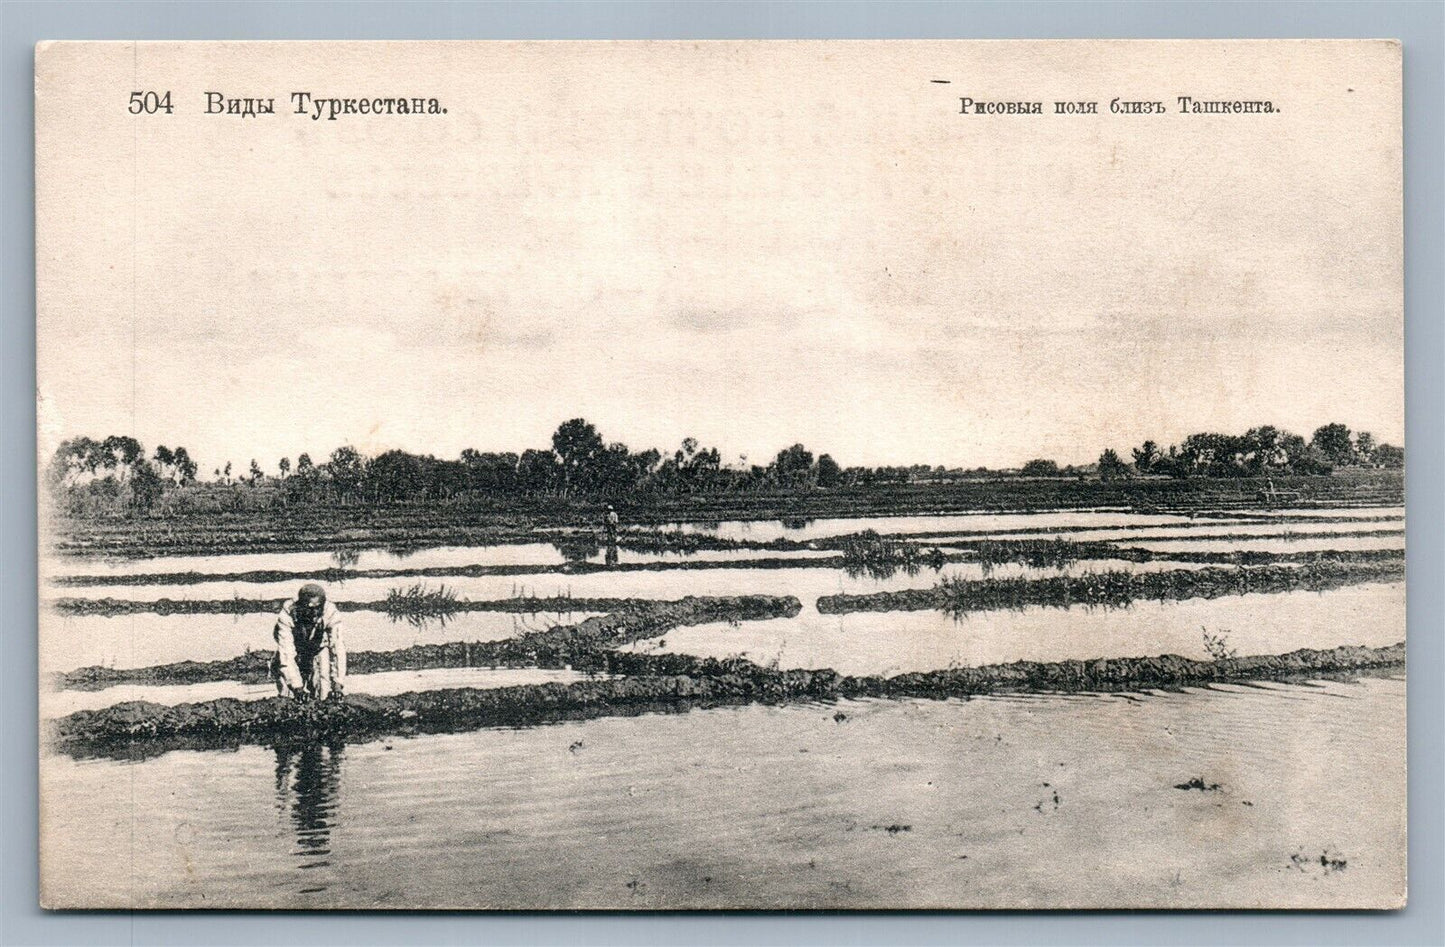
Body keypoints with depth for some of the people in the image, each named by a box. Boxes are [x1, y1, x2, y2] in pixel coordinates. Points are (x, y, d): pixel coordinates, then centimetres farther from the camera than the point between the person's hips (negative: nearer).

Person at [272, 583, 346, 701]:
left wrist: (338, 684, -45)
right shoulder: (287, 615, -33)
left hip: (317, 651, 0)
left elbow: (338, 649, -35)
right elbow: (286, 652, -36)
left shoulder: (331, 614, -31)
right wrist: (297, 687, -44)